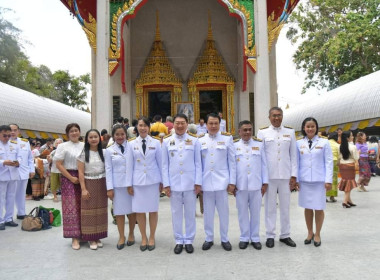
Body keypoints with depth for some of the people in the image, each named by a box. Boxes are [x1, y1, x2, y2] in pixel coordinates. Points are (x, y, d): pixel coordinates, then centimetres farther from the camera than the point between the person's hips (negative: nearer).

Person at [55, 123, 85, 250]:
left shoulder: (84, 146, 9)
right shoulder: (63, 146, 0)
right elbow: (58, 164, -5)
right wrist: (71, 178, -10)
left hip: (83, 178, 3)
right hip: (69, 179, -3)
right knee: (71, 207, -3)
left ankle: (84, 233, 19)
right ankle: (75, 237, 3)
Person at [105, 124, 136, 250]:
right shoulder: (109, 150, 4)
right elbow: (108, 169, 2)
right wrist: (109, 188, -3)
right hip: (117, 184, 1)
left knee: (132, 210, 9)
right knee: (119, 211, 5)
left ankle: (131, 234, 26)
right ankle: (121, 237, 18)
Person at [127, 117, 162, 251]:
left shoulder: (156, 143, 1)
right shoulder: (132, 144, 2)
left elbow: (160, 163, 4)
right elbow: (130, 165, 4)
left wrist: (162, 181, 3)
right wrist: (129, 184, 2)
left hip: (153, 180, 0)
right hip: (138, 181, 1)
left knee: (153, 209, 7)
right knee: (139, 210, 5)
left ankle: (152, 237, 23)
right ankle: (143, 238, 22)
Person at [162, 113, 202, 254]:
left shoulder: (194, 141, 2)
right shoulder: (167, 142, 4)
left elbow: (198, 163, 2)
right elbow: (165, 165, 4)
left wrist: (198, 182, -3)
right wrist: (166, 184, -1)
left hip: (190, 183, 0)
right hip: (174, 183, 1)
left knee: (190, 213, 8)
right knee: (176, 213, 8)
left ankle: (189, 240, 21)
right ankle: (179, 240, 21)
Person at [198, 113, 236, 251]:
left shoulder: (227, 139, 2)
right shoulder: (200, 140, 6)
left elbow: (232, 162, 2)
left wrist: (232, 182, -2)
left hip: (222, 181, -1)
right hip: (206, 181, 1)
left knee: (223, 212, 6)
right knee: (208, 212, 9)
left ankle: (224, 239, 21)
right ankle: (209, 238, 24)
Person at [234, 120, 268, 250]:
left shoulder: (259, 144, 5)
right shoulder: (234, 145, 3)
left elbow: (264, 164, 6)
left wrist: (265, 182, 3)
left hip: (256, 185, 1)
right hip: (240, 185, 0)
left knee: (255, 212, 8)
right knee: (242, 212, 8)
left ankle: (255, 238, 20)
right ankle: (244, 238, 20)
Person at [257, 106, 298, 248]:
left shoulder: (290, 132, 7)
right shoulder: (262, 132, 1)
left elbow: (293, 155, 7)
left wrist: (294, 175, 1)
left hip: (286, 175, 2)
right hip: (269, 175, -1)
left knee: (285, 206, 9)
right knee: (270, 206, 5)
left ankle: (285, 235, 21)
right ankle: (270, 235, 16)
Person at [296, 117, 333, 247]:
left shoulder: (324, 142, 1)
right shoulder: (299, 143, 5)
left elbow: (329, 162, -1)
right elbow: (296, 162, 6)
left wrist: (328, 180, -6)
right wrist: (296, 179, 1)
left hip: (319, 180, -1)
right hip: (304, 180, 2)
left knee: (319, 208, 4)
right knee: (307, 207, 9)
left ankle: (317, 234, 20)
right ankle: (310, 233, 24)